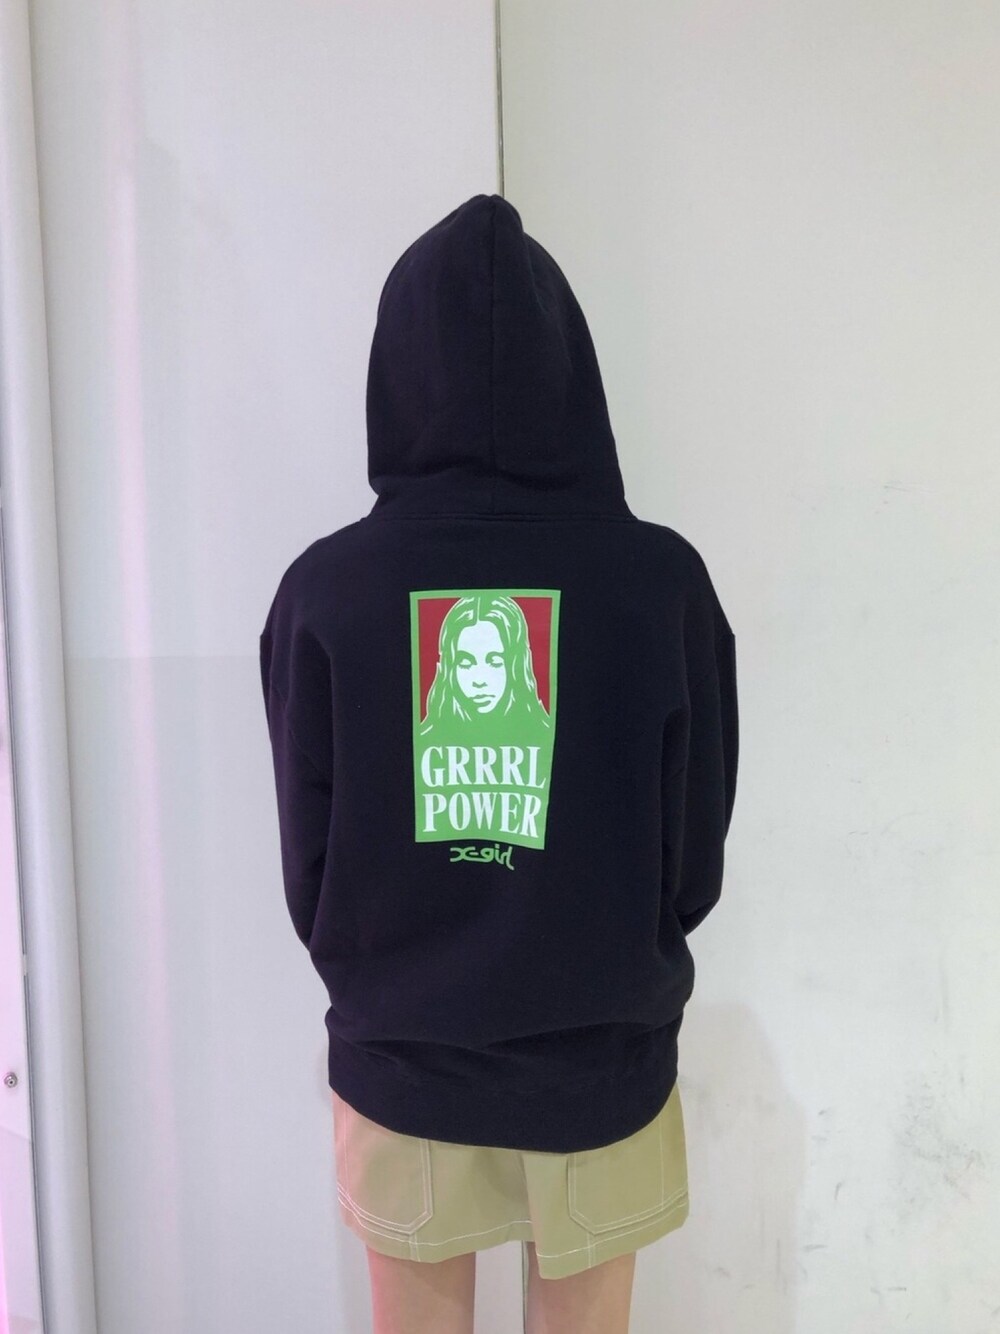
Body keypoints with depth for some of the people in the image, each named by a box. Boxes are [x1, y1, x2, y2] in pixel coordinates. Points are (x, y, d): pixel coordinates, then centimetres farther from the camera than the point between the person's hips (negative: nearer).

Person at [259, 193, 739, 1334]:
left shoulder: (324, 587, -14)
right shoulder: (661, 579, -15)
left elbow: (306, 863, -5)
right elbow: (697, 857, -6)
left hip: (398, 1065, 1)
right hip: (603, 1067, 0)